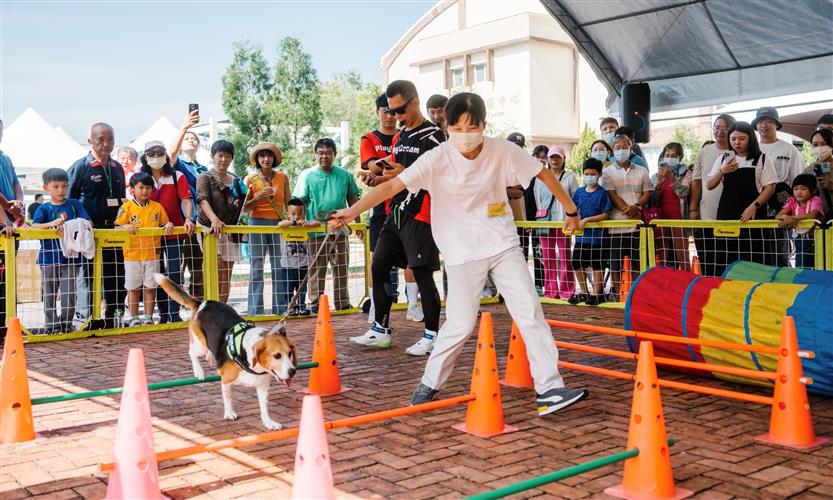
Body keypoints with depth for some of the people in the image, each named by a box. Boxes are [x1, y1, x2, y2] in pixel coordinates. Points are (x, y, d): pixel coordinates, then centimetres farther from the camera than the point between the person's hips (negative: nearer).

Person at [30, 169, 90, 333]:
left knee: (69, 293, 1)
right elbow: (34, 226, -12)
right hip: (49, 257, 0)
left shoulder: (75, 205, 5)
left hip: (70, 257, 0)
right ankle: (51, 326, 16)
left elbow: (88, 223, -4)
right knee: (49, 294, 7)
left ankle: (66, 324, 14)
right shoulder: (43, 208, 3)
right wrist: (51, 224, -30)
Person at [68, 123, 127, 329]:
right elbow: (70, 201, -4)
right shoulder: (80, 167, -4)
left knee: (117, 278, 10)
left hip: (114, 230, 6)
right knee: (87, 278, -2)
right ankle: (84, 322, 5)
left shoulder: (117, 168, 13)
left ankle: (113, 320, 21)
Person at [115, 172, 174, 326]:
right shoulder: (127, 207, -2)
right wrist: (125, 226, -24)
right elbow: (116, 228, -4)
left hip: (152, 254, 2)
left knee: (150, 287, 6)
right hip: (132, 254, -2)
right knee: (133, 288, 7)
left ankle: (148, 318, 15)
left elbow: (165, 224, 13)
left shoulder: (157, 207, 6)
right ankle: (134, 319, 16)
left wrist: (169, 224, -9)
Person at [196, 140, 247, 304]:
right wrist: (214, 219, -37)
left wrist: (240, 204, 0)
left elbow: (241, 206, 25)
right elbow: (203, 200, -19)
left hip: (230, 230, 5)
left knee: (227, 275, 4)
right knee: (217, 273, -15)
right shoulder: (205, 177, -2)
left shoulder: (235, 180, 14)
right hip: (210, 229, -5)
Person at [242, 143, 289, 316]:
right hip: (257, 224, -2)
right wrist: (259, 198, -15)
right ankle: (255, 311, 1)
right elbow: (244, 208, 0)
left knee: (279, 268, 3)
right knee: (256, 269, -2)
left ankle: (280, 309, 9)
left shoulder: (283, 178, 7)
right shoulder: (250, 179, 0)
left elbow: (288, 203, 13)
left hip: (278, 224, 2)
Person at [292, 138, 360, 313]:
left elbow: (352, 200, 14)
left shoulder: (345, 175, 6)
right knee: (317, 269, 4)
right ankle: (315, 304, 12)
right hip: (316, 231, -2)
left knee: (341, 268, 9)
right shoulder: (307, 175, -1)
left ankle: (343, 304, 18)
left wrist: (358, 223, 14)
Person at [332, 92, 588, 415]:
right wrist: (353, 211, -30)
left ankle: (549, 389, 4)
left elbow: (543, 173, 6)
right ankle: (430, 383, 17)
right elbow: (393, 185, -20)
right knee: (461, 324, -6)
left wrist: (571, 210, 13)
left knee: (531, 313, -3)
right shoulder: (437, 159, -13)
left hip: (503, 244, 3)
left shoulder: (503, 152, -6)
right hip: (462, 252, -3)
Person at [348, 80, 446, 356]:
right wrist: (384, 174, 5)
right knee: (378, 267, 9)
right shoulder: (399, 137, 18)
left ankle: (432, 335, 6)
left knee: (422, 273, -5)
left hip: (419, 216, -9)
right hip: (396, 214, 9)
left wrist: (405, 173, -23)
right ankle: (380, 330, 18)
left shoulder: (432, 136, -9)